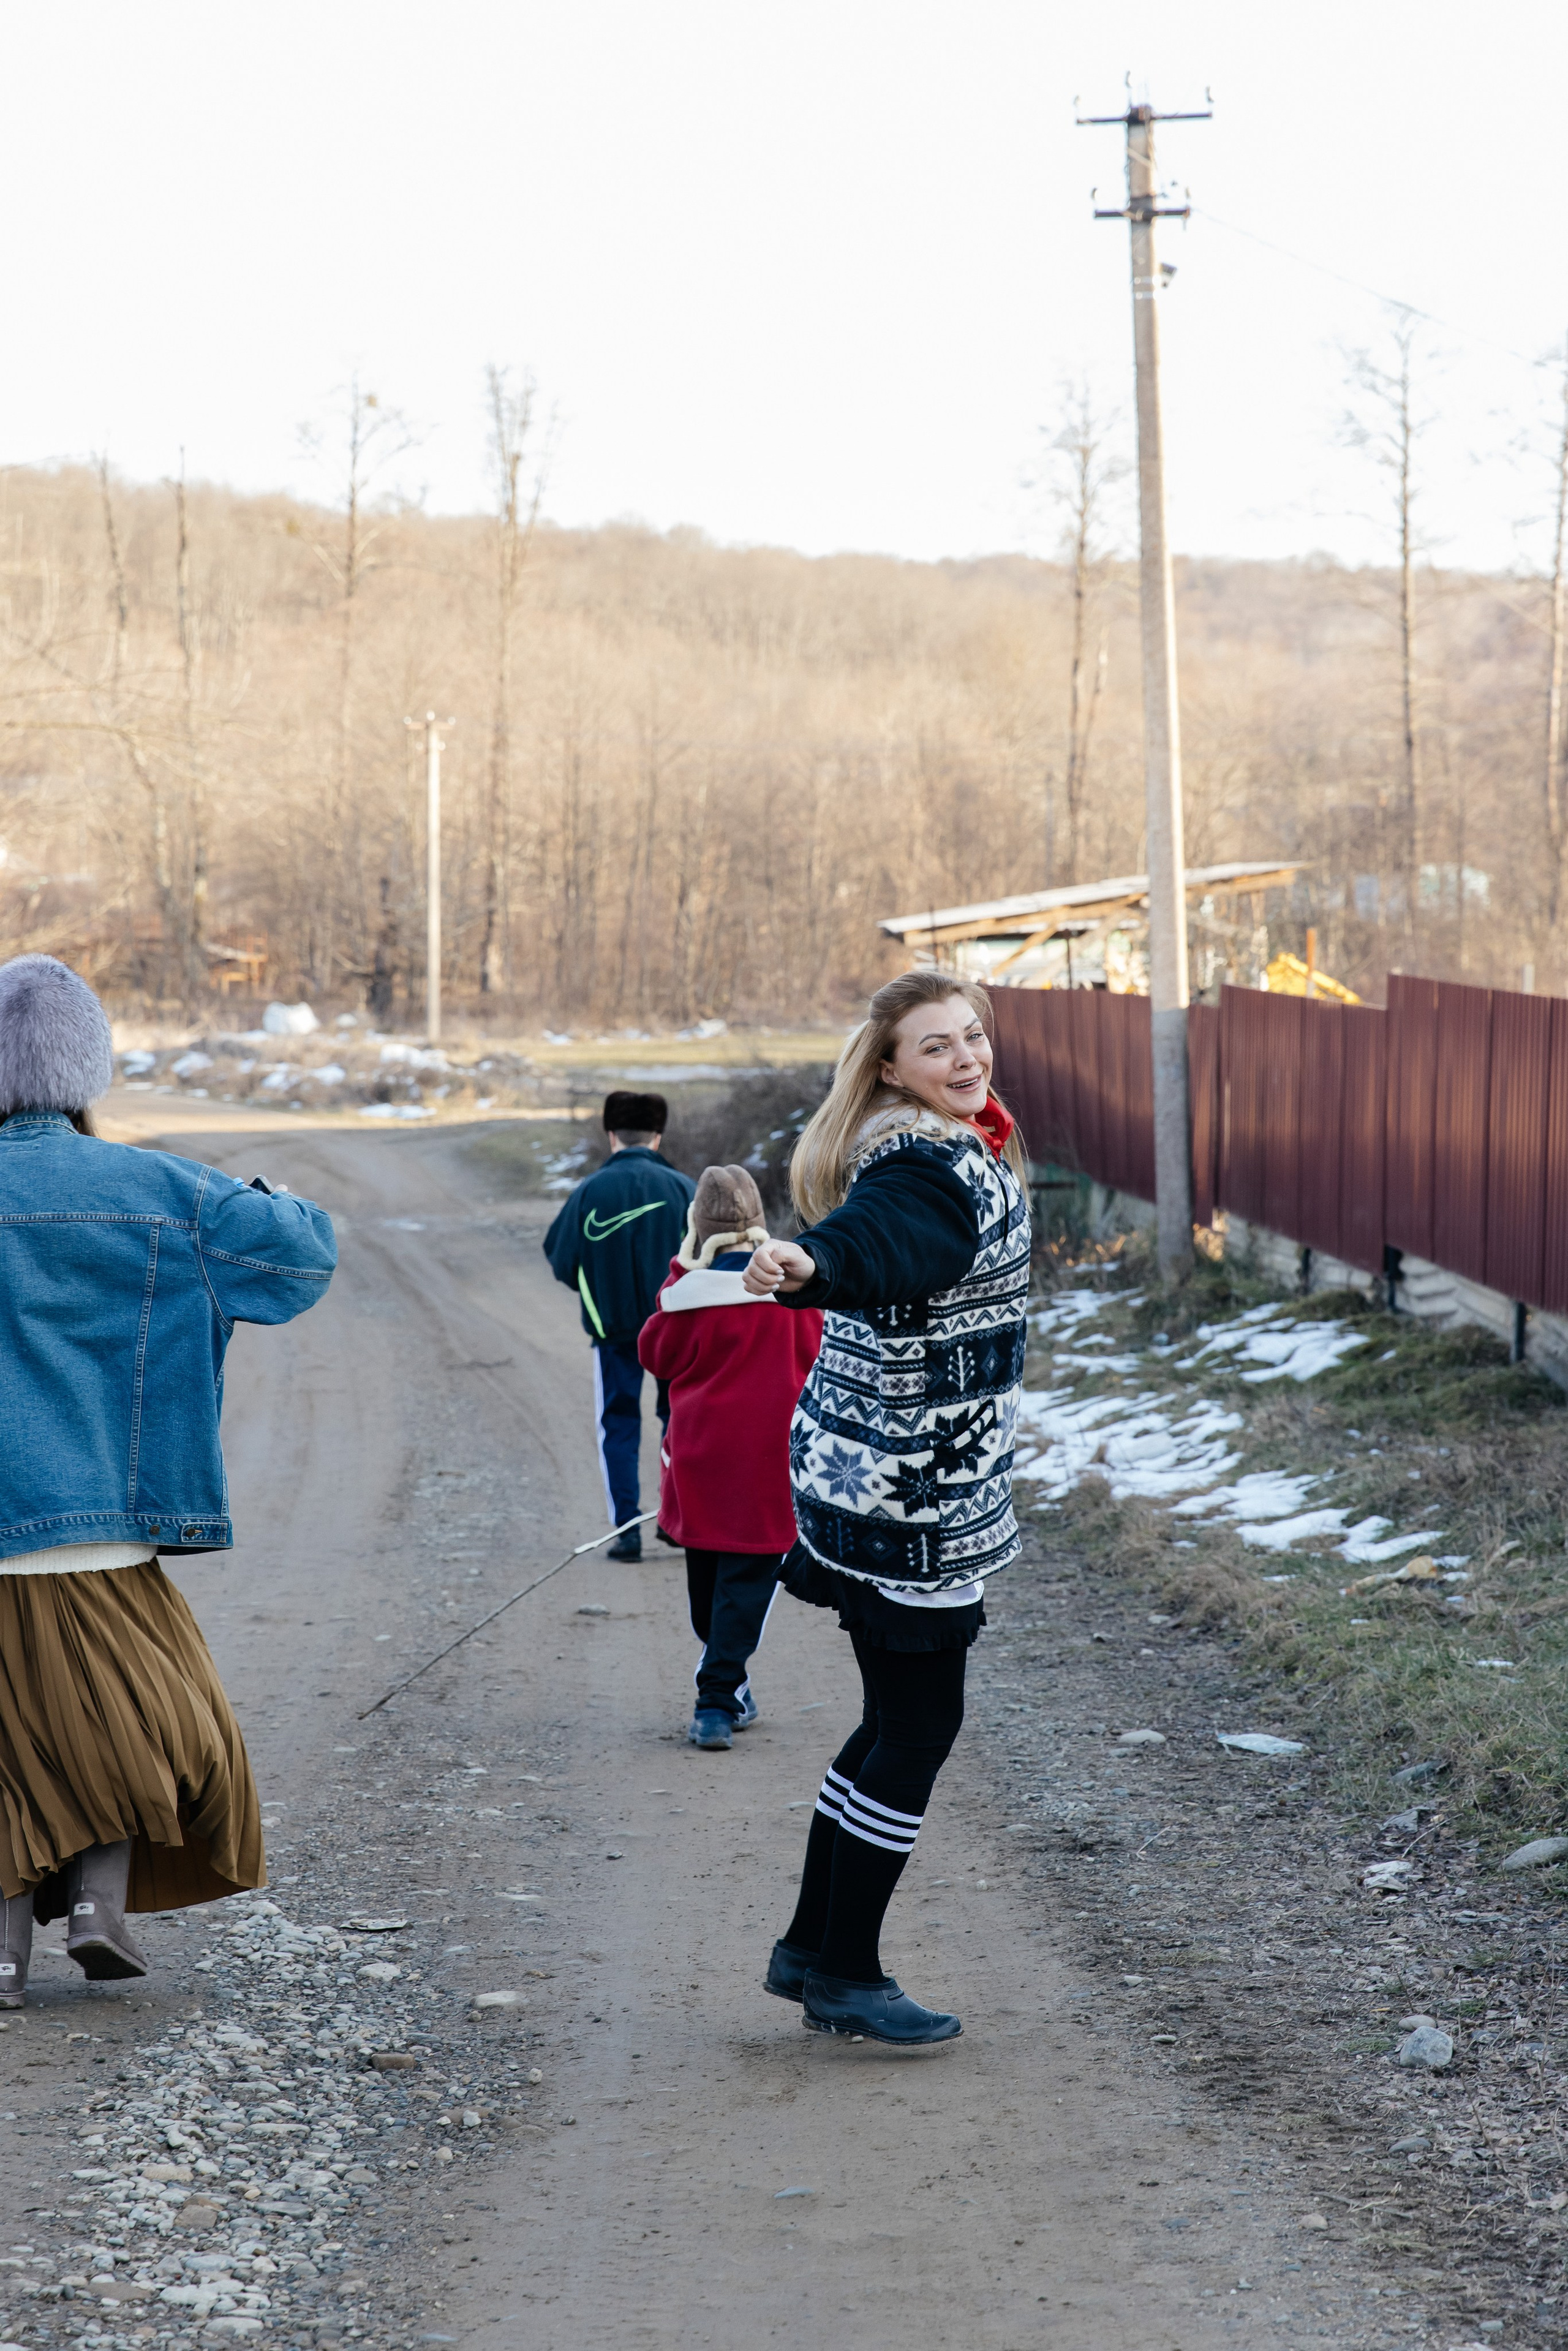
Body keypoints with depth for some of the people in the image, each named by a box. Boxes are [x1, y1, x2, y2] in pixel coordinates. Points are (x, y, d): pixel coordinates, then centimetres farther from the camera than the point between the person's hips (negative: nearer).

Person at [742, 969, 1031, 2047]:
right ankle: (843, 1973, 8)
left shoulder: (965, 1154, 11)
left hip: (871, 1477, 10)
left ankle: (813, 1947, 26)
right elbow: (869, 1239, -43)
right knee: (919, 1725, -2)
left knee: (901, 1718, 17)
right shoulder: (930, 1170, -20)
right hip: (904, 1498, -10)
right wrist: (805, 1266, -64)